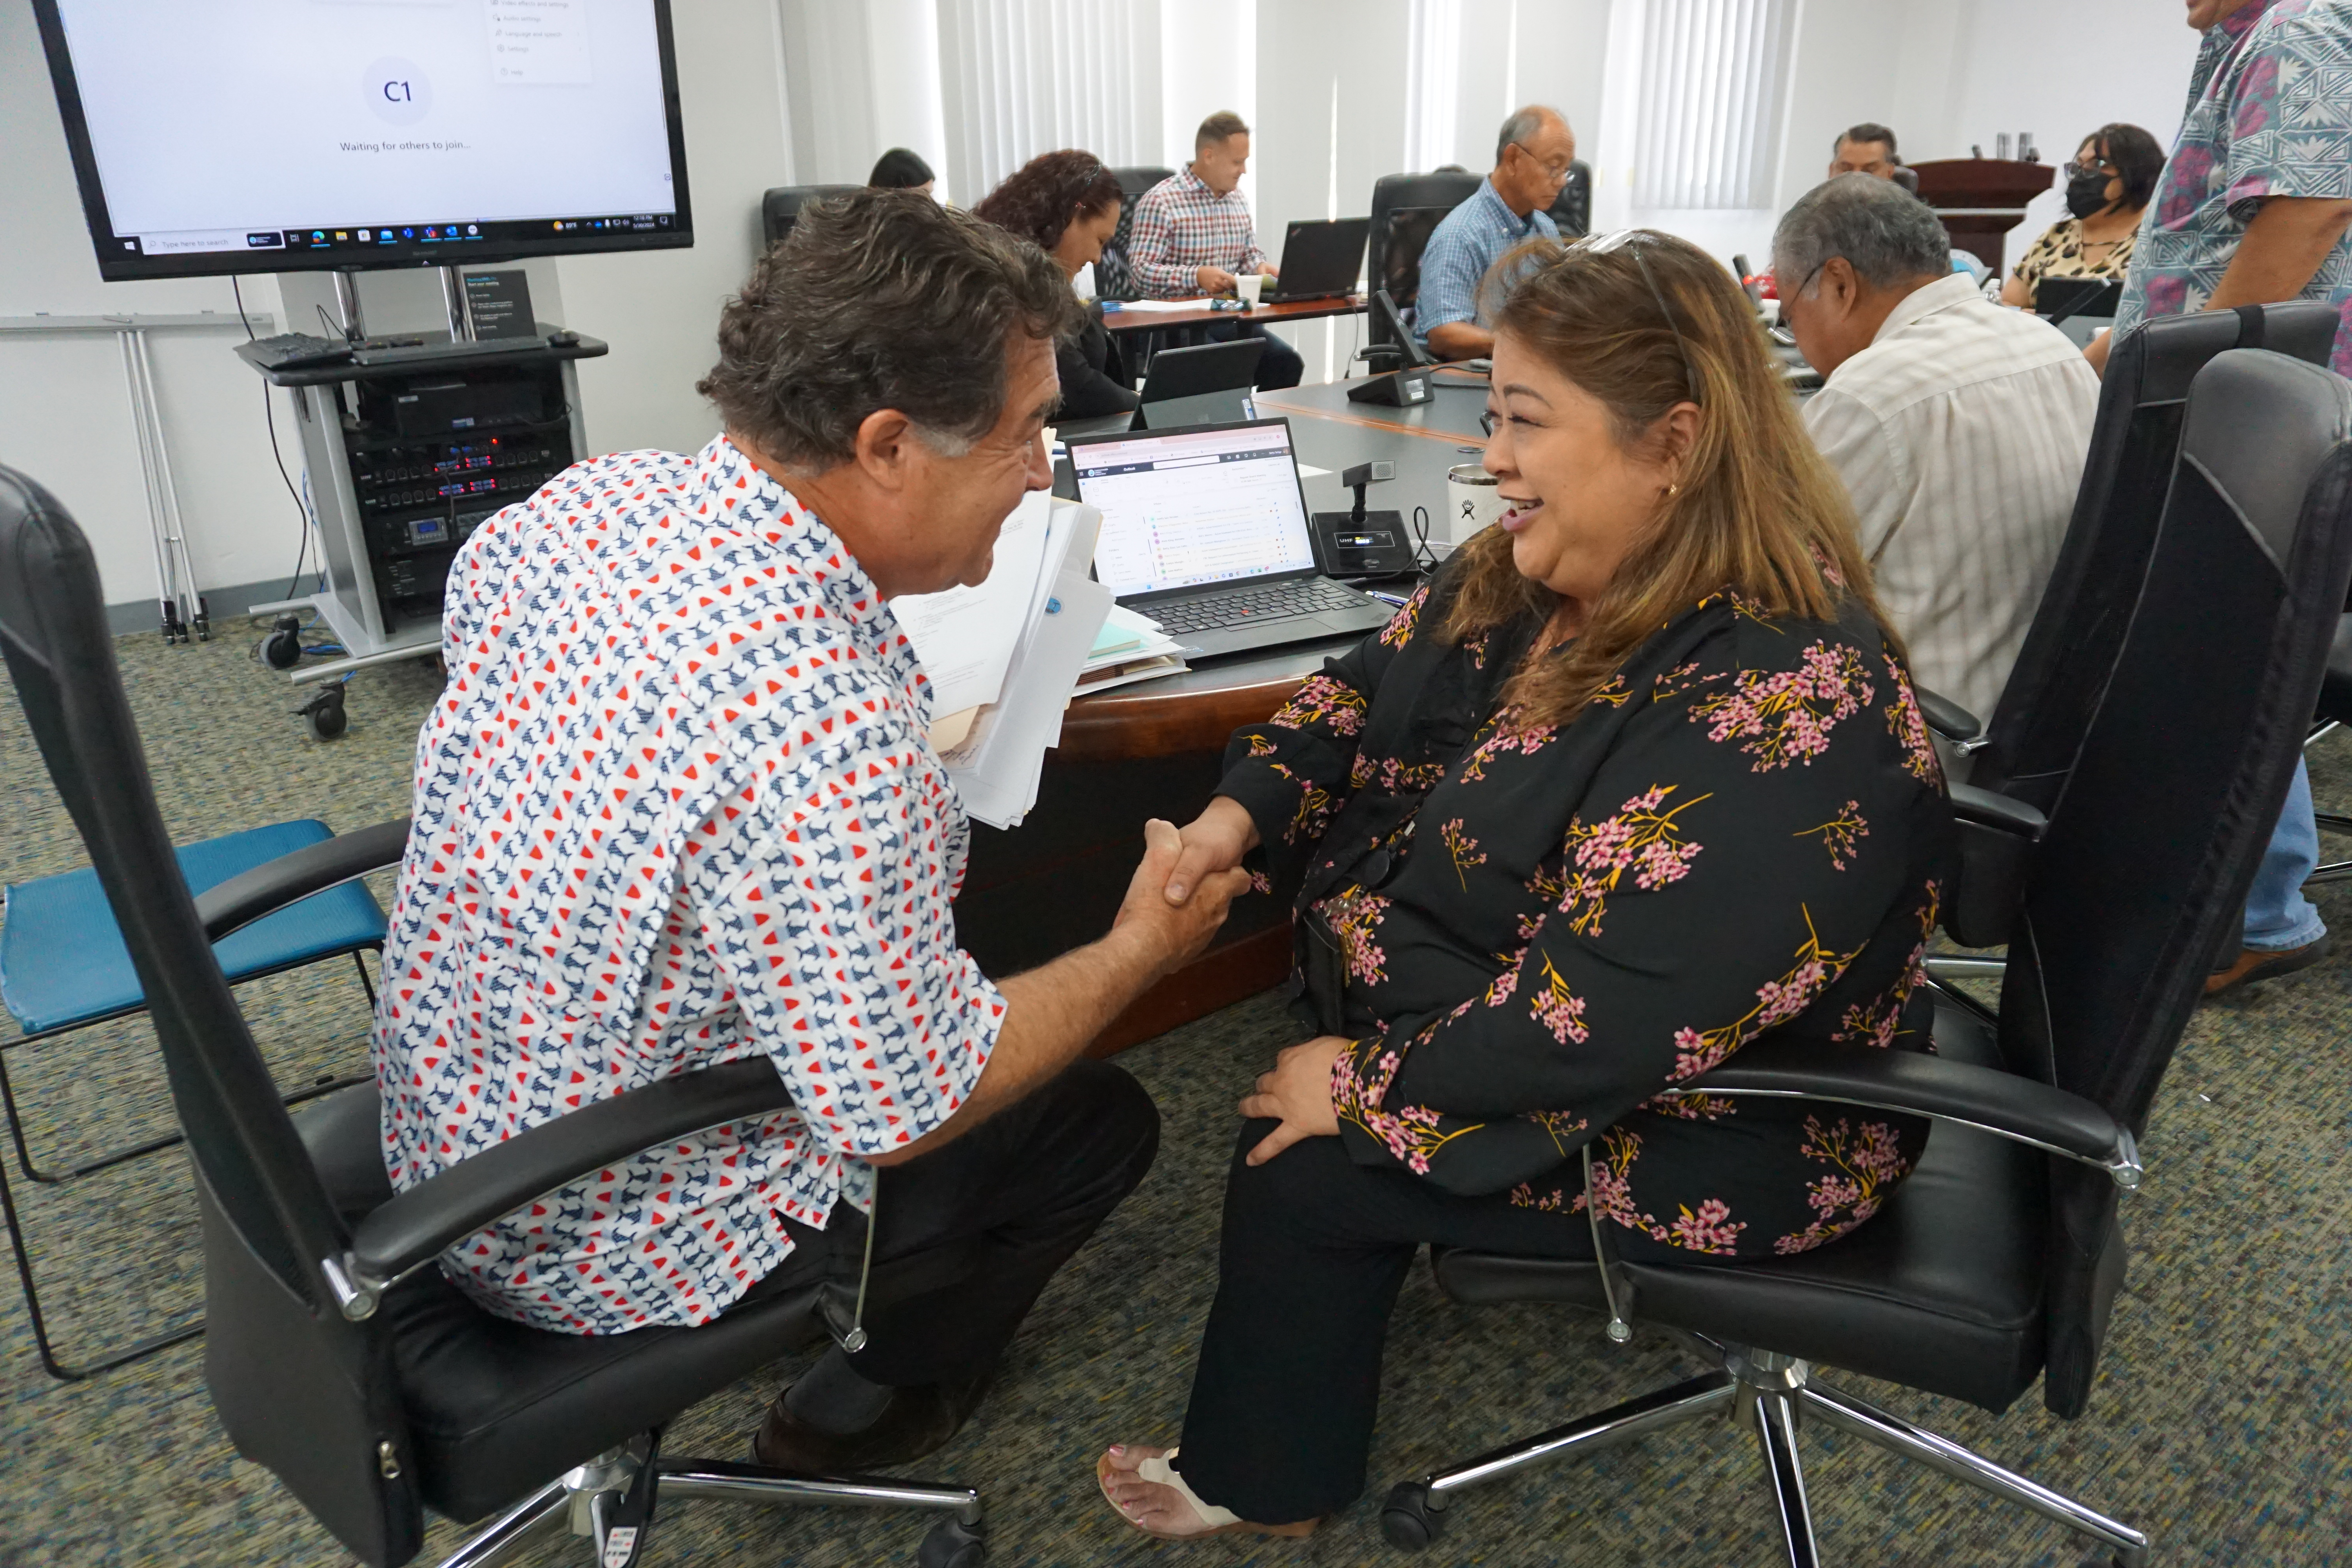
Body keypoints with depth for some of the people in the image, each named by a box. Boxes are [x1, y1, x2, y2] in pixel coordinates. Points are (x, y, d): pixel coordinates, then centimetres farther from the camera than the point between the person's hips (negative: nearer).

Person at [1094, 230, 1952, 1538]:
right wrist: (1241, 811, -9)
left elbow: (1607, 1021, -35)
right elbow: (1373, 698, 6)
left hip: (1711, 1130, -8)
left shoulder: (1779, 696, -35)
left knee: (1305, 1170, -9)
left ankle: (1263, 1487, 21)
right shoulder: (1532, 573, -6)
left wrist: (1374, 1083, -24)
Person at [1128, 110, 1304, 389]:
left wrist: (1260, 268, 2)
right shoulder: (1160, 202, -8)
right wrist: (1197, 276, -26)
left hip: (1230, 316, 6)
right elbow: (1141, 271, -14)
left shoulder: (1237, 198, 16)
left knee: (1286, 362, -17)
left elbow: (1250, 253, 26)